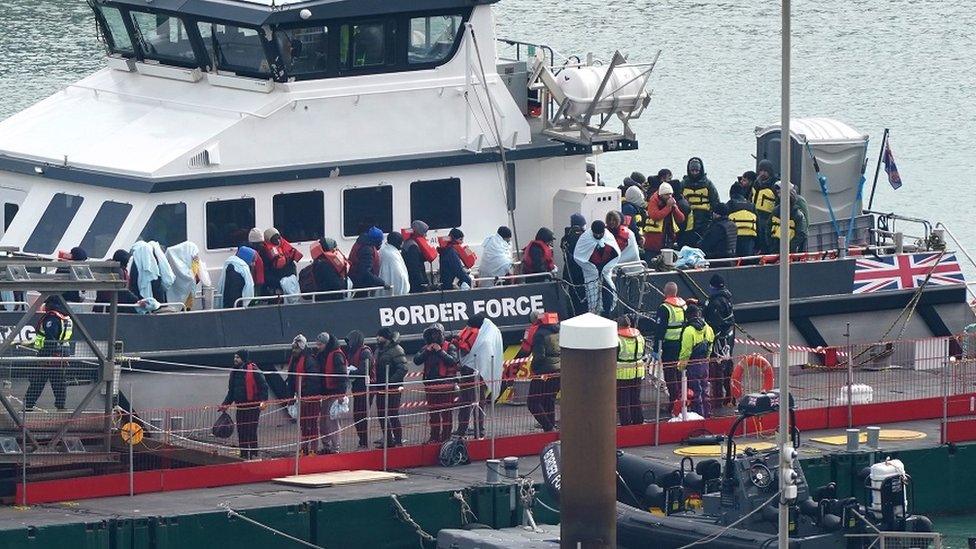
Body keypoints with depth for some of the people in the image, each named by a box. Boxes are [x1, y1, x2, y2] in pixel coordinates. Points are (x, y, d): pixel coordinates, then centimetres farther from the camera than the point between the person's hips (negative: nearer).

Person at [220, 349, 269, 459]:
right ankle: (244, 455, 13)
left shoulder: (253, 370, -9)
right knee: (241, 433, 6)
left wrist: (263, 400, -23)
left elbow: (263, 386, -11)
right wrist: (225, 404, 14)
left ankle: (253, 454, -1)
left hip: (253, 406, -7)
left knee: (252, 431, -7)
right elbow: (231, 391, 22)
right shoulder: (235, 371, 13)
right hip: (240, 407, 7)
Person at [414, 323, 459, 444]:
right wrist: (427, 351, -8)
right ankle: (434, 436, 14)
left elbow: (452, 360, -14)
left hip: (446, 384, -5)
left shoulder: (450, 347, 1)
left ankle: (446, 435, -1)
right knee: (433, 412, 8)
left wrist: (440, 351, -15)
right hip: (431, 386, 5)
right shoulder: (426, 348, 13)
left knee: (446, 412, -4)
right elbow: (416, 360, 2)